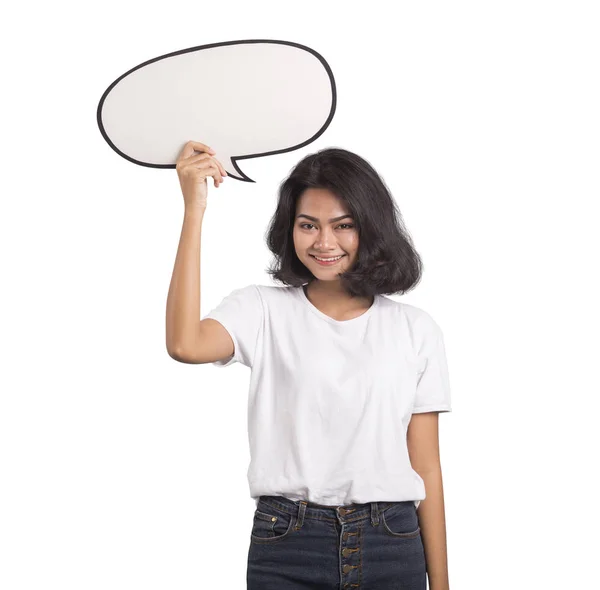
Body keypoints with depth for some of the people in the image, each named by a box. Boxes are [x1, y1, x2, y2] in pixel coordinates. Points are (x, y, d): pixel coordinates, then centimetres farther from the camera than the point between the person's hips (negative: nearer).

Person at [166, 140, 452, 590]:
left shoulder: (416, 329, 4)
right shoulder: (262, 311, 1)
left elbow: (427, 467, 4)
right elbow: (185, 344, -21)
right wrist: (194, 211, -19)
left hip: (392, 549, 1)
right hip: (287, 547, -1)